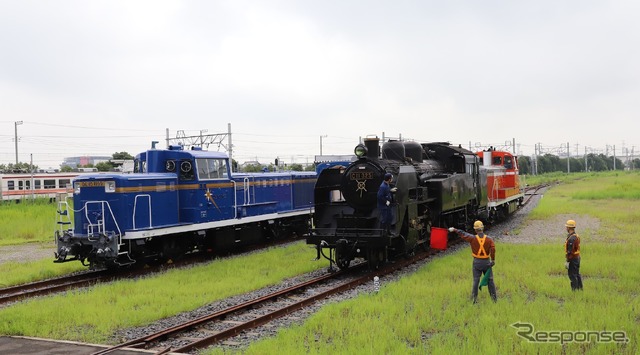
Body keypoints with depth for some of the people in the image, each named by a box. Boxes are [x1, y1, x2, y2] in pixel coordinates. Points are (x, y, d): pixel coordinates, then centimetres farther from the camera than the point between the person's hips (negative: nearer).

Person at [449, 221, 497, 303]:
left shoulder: (473, 238, -10)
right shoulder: (489, 239, -9)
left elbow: (463, 234, -1)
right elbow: (493, 249, -20)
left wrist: (454, 230, 14)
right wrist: (493, 260, -10)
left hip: (477, 262, 0)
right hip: (486, 262, 0)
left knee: (476, 280, 8)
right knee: (490, 280, 9)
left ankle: (474, 298, 13)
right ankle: (494, 298, 14)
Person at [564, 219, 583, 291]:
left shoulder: (571, 238, -22)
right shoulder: (576, 235, 10)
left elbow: (570, 251, -23)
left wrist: (568, 261, -20)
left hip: (573, 259, -10)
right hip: (577, 257, 10)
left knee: (572, 275, -4)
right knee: (577, 274, 17)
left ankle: (575, 289, -1)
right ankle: (580, 288, 24)